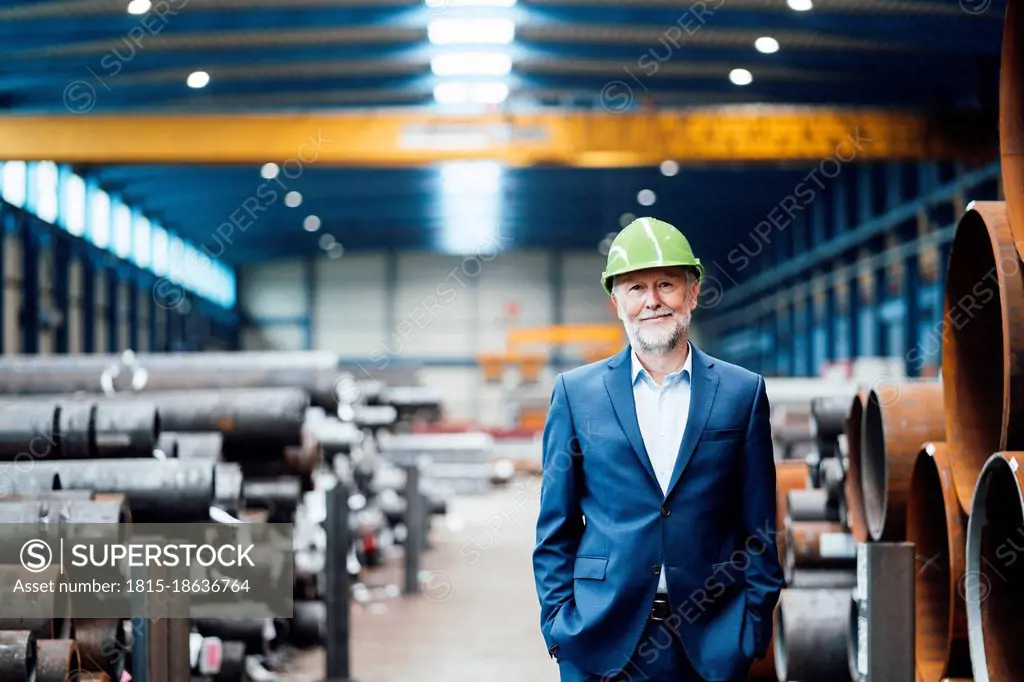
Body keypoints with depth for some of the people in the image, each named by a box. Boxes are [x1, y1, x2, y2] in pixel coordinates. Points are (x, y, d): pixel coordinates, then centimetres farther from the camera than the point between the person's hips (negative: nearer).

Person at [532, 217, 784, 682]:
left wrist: (756, 626, 0)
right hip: (602, 641, 0)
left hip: (711, 640, 0)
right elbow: (556, 526, 6)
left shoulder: (742, 391, 4)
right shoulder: (575, 392, 4)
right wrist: (557, 621, -1)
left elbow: (759, 526, 5)